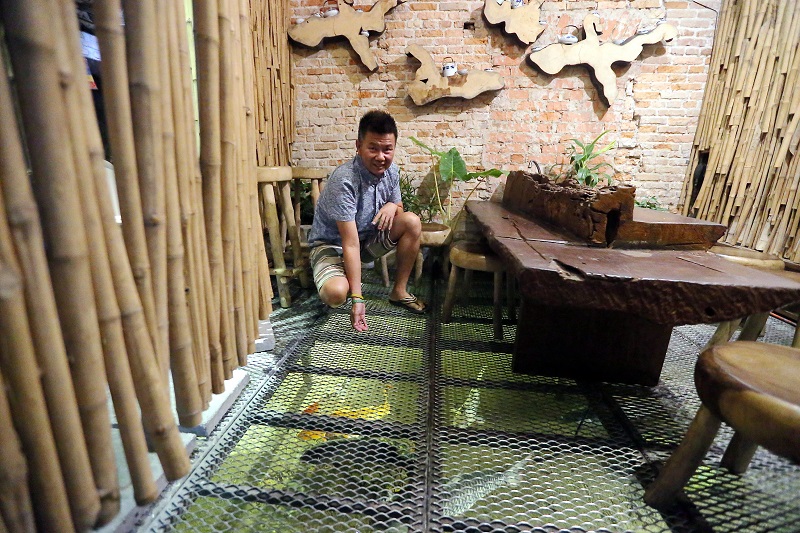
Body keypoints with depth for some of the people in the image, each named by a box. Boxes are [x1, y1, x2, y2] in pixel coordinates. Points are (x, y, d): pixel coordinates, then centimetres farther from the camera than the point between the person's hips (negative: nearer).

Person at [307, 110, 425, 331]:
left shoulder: (391, 170, -9)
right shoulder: (344, 180, -31)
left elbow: (398, 208, 8)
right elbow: (351, 244, -33)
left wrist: (392, 206, -19)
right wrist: (357, 299, -33)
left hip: (369, 237, 7)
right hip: (331, 244, -6)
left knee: (412, 222, -16)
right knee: (336, 293, -34)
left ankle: (399, 292, -4)